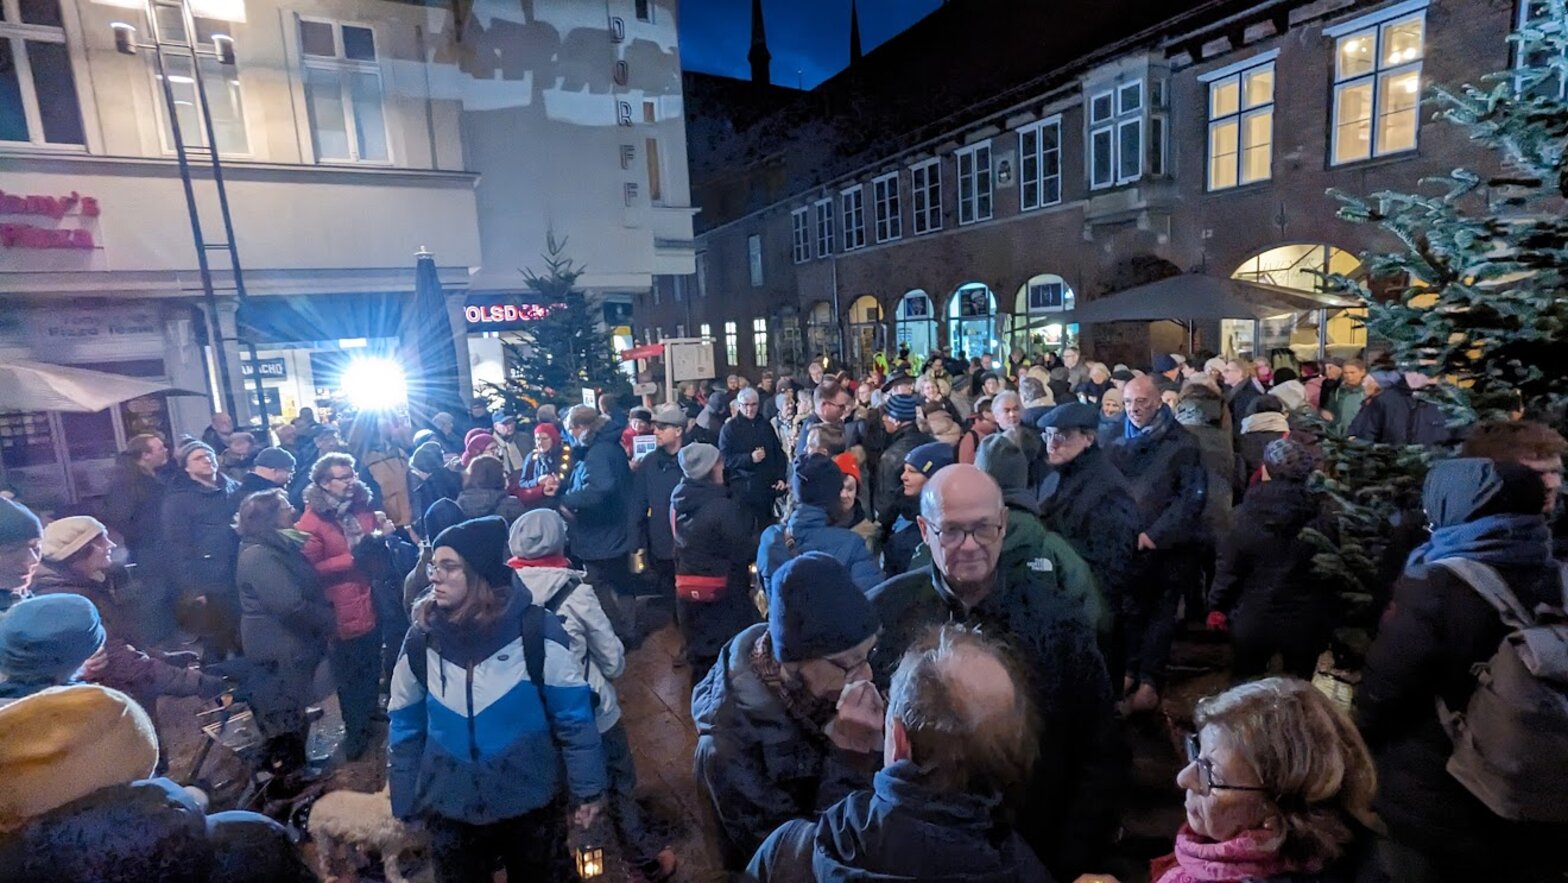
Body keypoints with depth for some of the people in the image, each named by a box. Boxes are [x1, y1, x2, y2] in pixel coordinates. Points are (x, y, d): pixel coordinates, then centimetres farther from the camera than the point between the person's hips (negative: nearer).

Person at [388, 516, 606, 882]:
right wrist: (405, 803, 8)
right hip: (449, 810, 3)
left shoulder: (535, 630, -18)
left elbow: (573, 715, -11)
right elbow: (405, 727, 3)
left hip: (531, 804, -2)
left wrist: (587, 789, -7)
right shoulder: (420, 641, -8)